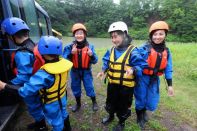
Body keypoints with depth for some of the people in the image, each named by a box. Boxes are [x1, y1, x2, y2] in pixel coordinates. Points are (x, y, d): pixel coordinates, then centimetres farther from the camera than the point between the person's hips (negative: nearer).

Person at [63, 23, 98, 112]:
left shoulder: (89, 46, -9)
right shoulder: (70, 47, -8)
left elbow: (95, 61, -10)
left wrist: (91, 55, -31)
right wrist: (71, 53, -30)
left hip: (86, 71, -1)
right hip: (75, 71, 2)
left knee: (89, 87, 6)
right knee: (75, 88, 16)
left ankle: (94, 102, 35)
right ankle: (78, 103, 42)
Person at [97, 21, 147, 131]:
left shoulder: (132, 51, -19)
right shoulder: (111, 50, 1)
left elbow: (141, 66, -19)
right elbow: (106, 62, 12)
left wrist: (133, 70, -38)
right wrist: (103, 71, -4)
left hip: (126, 86, -5)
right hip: (112, 84, 6)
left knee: (123, 106, 17)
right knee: (110, 102, 26)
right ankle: (111, 116, 56)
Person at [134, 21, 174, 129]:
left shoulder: (166, 51, 2)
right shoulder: (144, 49, -14)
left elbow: (168, 69, 7)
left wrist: (170, 85, 7)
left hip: (155, 80, 5)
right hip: (142, 78, -4)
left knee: (152, 105, 13)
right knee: (140, 101, 11)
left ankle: (144, 110, 50)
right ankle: (139, 118, 42)